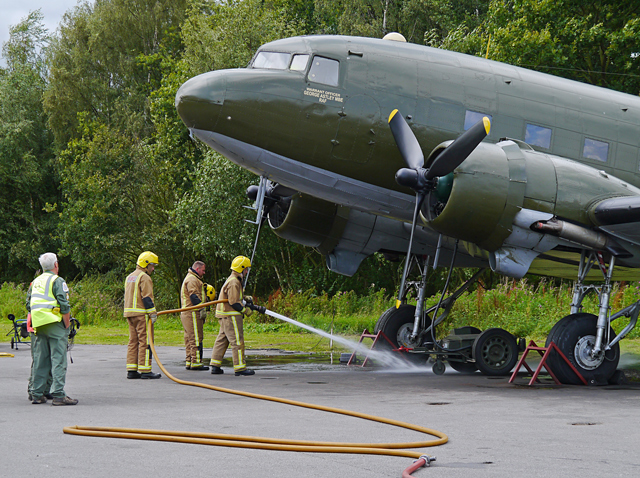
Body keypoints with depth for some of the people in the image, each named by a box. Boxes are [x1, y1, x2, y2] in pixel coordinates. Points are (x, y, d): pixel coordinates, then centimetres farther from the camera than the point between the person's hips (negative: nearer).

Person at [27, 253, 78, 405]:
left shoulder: (35, 282, 16)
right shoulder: (57, 281, -8)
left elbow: (29, 304, 17)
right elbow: (64, 306, -15)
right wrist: (67, 324, -7)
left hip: (39, 325, 7)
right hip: (55, 324, -7)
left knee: (40, 360, 12)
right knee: (58, 360, -7)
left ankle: (37, 394, 14)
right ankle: (58, 395, -12)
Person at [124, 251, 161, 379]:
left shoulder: (129, 277, 20)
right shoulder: (144, 277, -10)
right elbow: (147, 297, -16)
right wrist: (153, 313, -16)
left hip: (129, 312, 9)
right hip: (141, 313, -9)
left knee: (133, 341, 9)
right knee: (145, 341, -7)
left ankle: (131, 370, 8)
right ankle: (145, 370, -9)